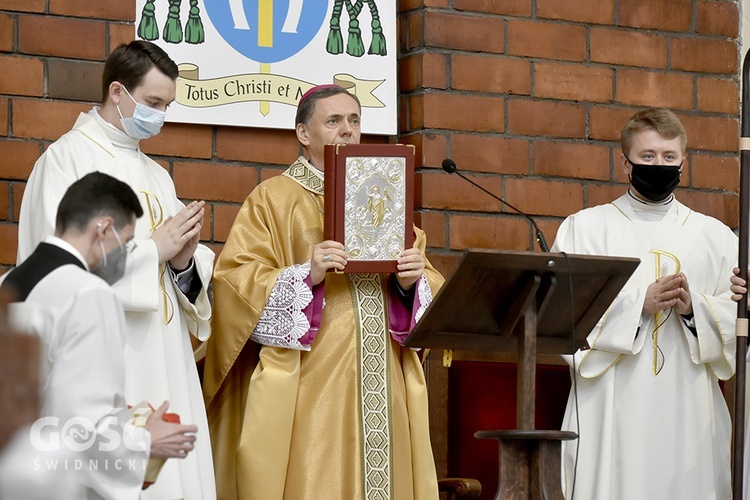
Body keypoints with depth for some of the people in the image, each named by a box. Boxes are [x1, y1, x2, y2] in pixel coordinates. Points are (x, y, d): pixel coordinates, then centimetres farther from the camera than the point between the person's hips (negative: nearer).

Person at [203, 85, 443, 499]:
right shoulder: (273, 199, 4)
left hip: (381, 384, 4)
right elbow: (235, 282, -7)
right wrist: (306, 276, -20)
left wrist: (411, 281, -7)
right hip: (309, 386, -4)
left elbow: (430, 288, 15)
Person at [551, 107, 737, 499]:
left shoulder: (715, 236, 12)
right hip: (611, 410, -2)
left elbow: (740, 322, 7)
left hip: (689, 412, 2)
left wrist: (694, 306, -11)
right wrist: (640, 303, -14)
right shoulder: (584, 228, 6)